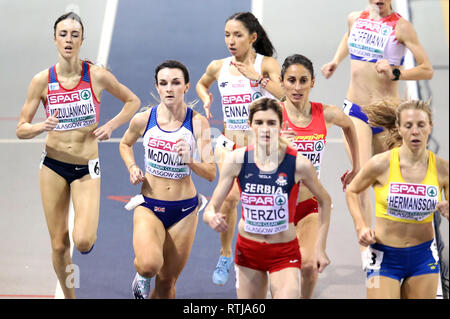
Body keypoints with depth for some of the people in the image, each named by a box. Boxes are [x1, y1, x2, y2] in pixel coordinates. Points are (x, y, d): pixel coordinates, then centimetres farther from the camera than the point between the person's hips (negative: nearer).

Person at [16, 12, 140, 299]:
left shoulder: (97, 75, -8)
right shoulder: (42, 80, -5)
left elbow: (133, 101, 7)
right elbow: (21, 130, 0)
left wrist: (111, 125, -8)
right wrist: (42, 126, -21)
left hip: (86, 168, -1)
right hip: (53, 165, 1)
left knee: (83, 241, -18)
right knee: (59, 245, 5)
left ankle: (90, 230, 18)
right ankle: (69, 295, 27)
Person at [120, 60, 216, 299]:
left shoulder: (197, 122, -9)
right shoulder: (143, 120, -6)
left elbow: (211, 173, -11)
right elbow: (125, 144, 17)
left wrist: (189, 161, -30)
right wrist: (132, 168, -1)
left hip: (184, 210, 1)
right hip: (149, 207, 0)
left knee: (166, 284, 8)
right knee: (150, 264, -27)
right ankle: (142, 273, 10)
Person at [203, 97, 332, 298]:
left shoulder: (298, 163, -15)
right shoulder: (236, 160, -10)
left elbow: (324, 201, 3)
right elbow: (211, 208, -5)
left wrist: (320, 248, -1)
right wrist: (212, 217, -29)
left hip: (284, 253, -2)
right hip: (247, 250, 2)